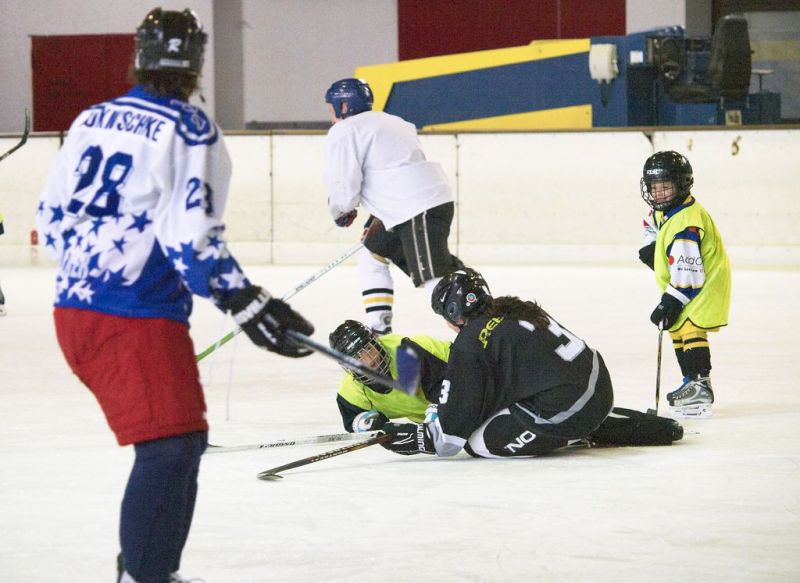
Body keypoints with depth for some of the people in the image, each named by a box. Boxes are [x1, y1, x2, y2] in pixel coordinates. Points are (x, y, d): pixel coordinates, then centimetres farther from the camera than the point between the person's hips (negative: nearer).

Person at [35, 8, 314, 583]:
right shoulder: (191, 131, -9)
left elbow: (52, 216, 18)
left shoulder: (91, 121, 12)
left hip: (75, 308, 9)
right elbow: (191, 236, -18)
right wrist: (247, 302, -16)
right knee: (172, 445, -10)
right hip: (135, 319, -9)